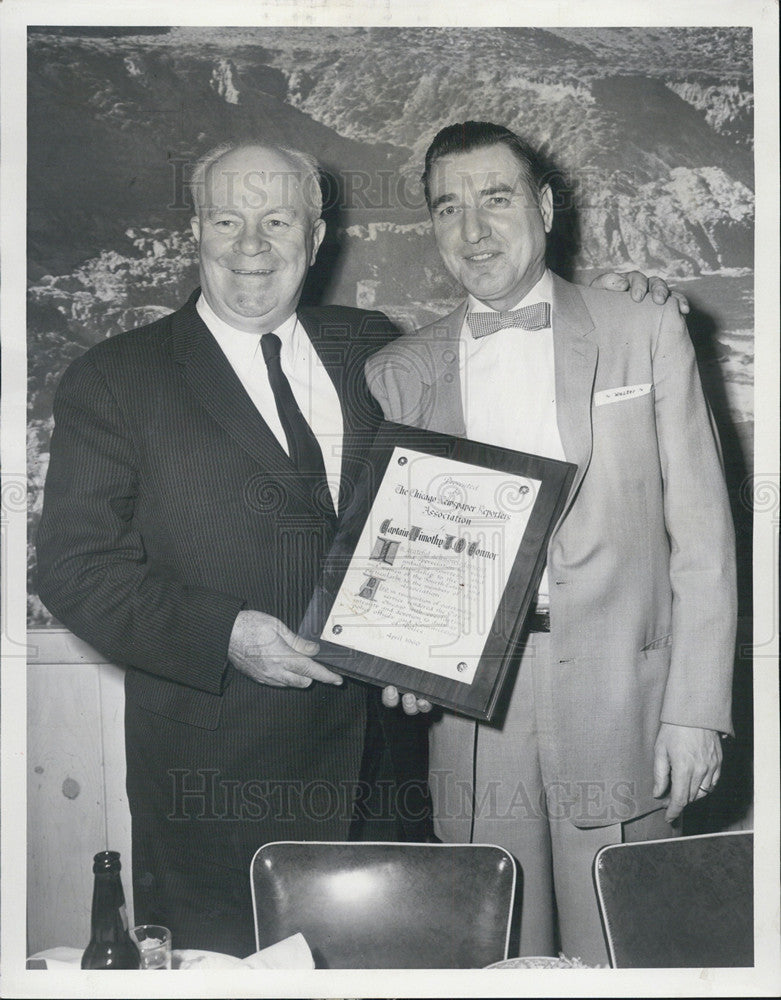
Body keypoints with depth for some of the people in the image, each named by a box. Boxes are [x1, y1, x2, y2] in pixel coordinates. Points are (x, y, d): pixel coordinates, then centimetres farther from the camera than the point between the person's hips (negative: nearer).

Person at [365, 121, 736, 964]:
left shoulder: (647, 335, 3)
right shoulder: (398, 373, 8)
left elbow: (700, 533, 1)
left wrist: (697, 709, -4)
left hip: (617, 708, -1)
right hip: (469, 711, 2)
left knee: (620, 959, 8)